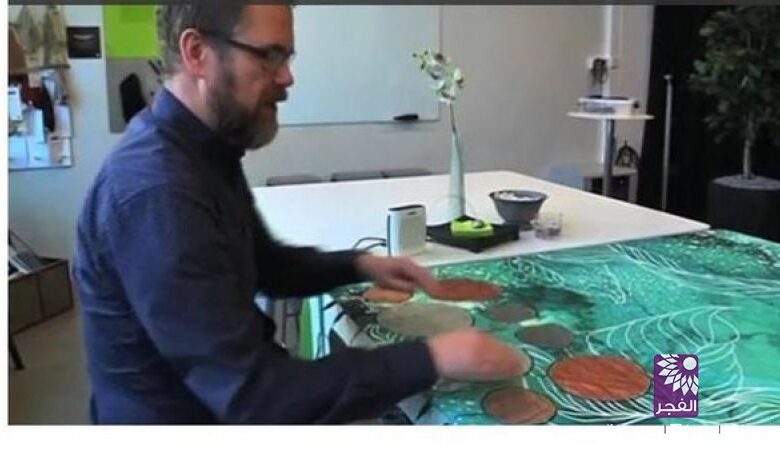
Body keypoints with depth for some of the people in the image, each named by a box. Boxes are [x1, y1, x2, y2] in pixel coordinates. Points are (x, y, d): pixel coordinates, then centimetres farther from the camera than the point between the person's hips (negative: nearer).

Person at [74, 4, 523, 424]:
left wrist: (359, 265, 0)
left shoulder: (205, 151, 2)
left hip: (222, 401, 8)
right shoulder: (155, 194, -29)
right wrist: (431, 359, -27)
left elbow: (264, 263, 16)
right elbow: (253, 396, -30)